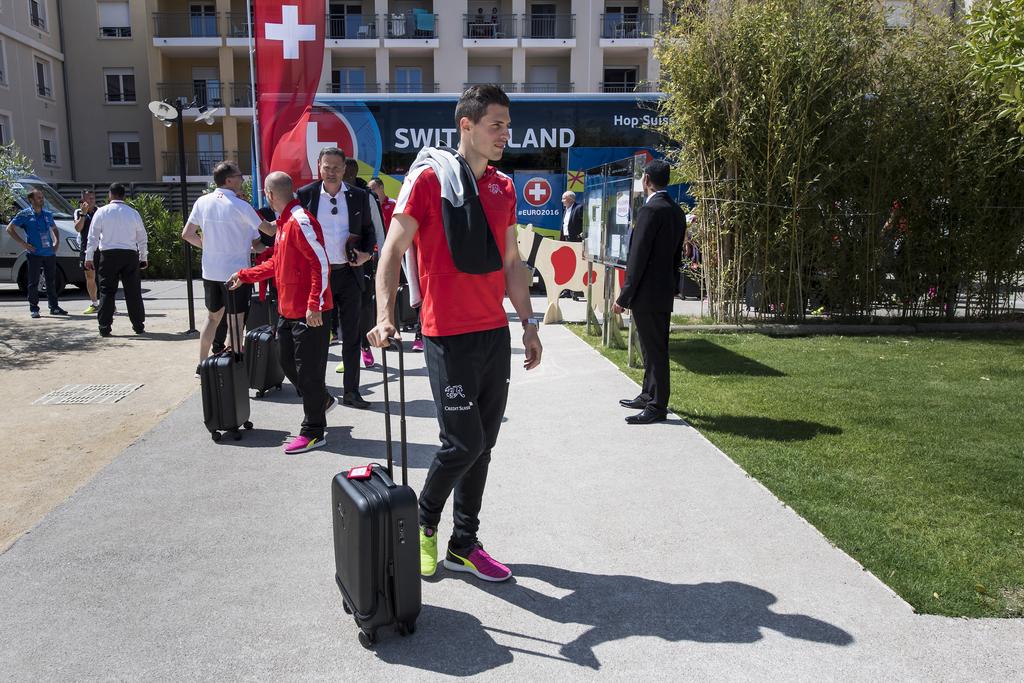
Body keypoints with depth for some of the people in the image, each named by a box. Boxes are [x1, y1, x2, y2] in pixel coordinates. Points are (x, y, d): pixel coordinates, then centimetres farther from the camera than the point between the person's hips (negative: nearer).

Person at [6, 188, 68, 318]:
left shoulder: (47, 214, 12)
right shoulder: (24, 214, -3)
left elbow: (54, 229, 28)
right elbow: (9, 228, -1)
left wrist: (56, 242, 11)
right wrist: (23, 243, -8)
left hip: (49, 254, 4)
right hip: (34, 254, -4)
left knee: (51, 281, 9)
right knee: (33, 282, 1)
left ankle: (54, 307, 16)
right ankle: (34, 308, 7)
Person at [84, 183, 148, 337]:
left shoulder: (101, 212, 0)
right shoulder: (133, 213, 5)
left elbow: (93, 236, 0)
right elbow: (142, 238, 10)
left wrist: (89, 257, 7)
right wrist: (143, 258, 19)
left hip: (108, 255, -1)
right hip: (130, 255, 1)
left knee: (107, 291, 4)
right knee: (133, 291, 6)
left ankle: (104, 327, 4)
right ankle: (138, 326, 11)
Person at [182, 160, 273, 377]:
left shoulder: (202, 202, 2)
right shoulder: (241, 206, -13)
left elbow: (187, 234, 4)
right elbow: (269, 230, -7)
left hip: (210, 271, 6)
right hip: (235, 272, -6)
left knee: (212, 316, 18)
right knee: (235, 320, 0)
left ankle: (202, 366, 24)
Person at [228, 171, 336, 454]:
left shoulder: (301, 221, -16)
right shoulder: (283, 222, 16)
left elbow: (321, 264, -22)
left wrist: (314, 305, -24)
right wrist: (245, 275, 29)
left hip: (309, 313, -10)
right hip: (288, 311, 10)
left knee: (308, 371, -2)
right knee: (288, 363, 18)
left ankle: (313, 432, 9)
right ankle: (322, 400, 39)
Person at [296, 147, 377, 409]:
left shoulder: (359, 196, 4)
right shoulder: (305, 194, 1)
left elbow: (369, 230, 13)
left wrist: (367, 253, -6)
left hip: (348, 273, 1)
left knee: (351, 335, 5)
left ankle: (351, 390, 14)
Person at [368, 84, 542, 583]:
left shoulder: (504, 188, 13)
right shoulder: (429, 178, -7)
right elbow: (393, 250, -10)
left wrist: (528, 323, 15)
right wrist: (385, 315, -23)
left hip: (496, 333, 7)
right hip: (449, 335, -6)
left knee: (482, 446, 11)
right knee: (464, 443, -6)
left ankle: (464, 545, 26)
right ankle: (424, 521, 23)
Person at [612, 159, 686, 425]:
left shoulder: (650, 210, -16)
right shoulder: (677, 211, 11)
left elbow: (638, 258, -18)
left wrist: (623, 297, -15)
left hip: (648, 293, -9)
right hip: (665, 293, 9)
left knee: (654, 350, -2)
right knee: (655, 349, 19)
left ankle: (657, 407, 5)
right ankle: (649, 395, 32)